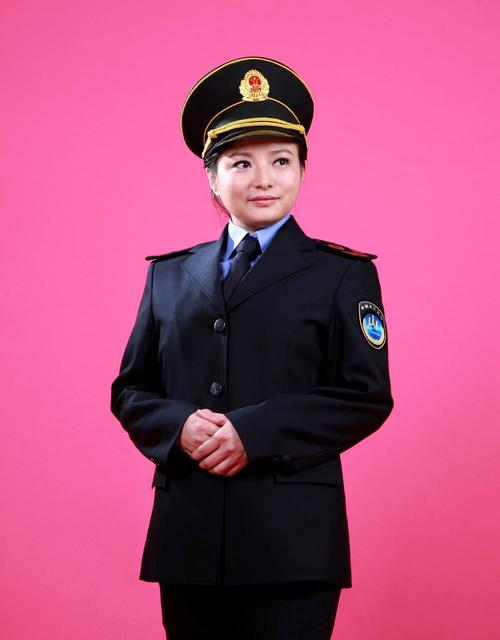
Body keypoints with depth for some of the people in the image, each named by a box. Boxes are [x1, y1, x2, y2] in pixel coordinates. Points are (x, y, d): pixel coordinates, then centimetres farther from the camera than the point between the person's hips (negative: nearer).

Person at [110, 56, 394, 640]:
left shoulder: (344, 274, 4)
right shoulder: (169, 275, 14)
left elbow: (367, 397, -4)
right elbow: (130, 390, 13)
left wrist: (254, 433, -15)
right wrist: (180, 427, -10)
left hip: (293, 541, -3)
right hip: (187, 537, 3)